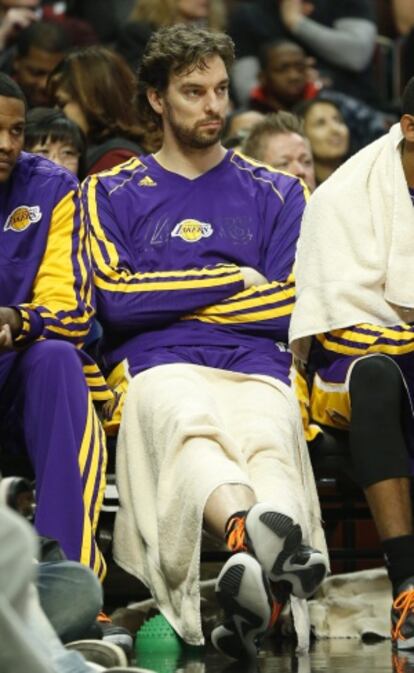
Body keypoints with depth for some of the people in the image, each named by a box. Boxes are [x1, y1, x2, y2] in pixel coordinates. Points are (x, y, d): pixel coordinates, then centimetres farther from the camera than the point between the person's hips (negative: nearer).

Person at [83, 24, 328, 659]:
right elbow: (115, 301, 4)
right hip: (157, 368, -1)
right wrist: (237, 279, 6)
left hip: (256, 369, 1)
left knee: (268, 440, -37)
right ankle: (257, 533, -72)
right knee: (190, 426, -40)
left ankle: (257, 575, -69)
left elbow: (288, 310, 11)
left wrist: (165, 299, 6)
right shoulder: (113, 194, 21)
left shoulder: (275, 193, 25)